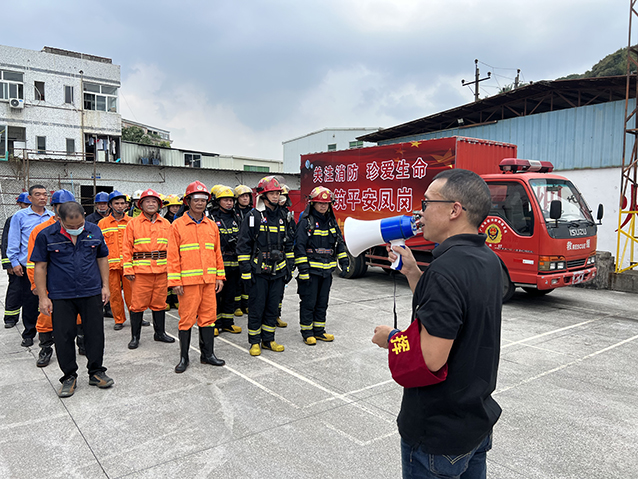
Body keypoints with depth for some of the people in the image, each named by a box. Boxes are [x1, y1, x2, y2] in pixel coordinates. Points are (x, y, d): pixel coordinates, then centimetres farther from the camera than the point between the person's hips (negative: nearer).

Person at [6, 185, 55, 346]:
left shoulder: (53, 217, 7)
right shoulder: (20, 216, 0)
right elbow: (13, 241, 0)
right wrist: (14, 262, -5)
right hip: (27, 266, -2)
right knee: (29, 301, 5)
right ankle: (29, 334, 19)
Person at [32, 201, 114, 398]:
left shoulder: (94, 231, 0)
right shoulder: (46, 236, -6)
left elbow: (102, 258, 9)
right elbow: (40, 267, -2)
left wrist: (105, 285, 5)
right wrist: (43, 297, -4)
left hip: (91, 293, 1)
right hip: (60, 296, -1)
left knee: (95, 333, 7)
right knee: (63, 337, 5)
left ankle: (96, 372, 23)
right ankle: (69, 377, 22)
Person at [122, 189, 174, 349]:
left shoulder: (166, 224, 11)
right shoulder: (133, 223, 3)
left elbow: (170, 247, 13)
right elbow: (127, 248, 1)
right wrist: (128, 270, -6)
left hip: (162, 270, 3)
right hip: (140, 270, -3)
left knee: (159, 303, 11)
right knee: (138, 304, 1)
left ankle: (160, 333, 24)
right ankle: (135, 337, 13)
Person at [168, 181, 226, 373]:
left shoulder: (211, 225, 11)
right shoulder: (178, 225, -1)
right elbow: (173, 255, -3)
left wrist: (220, 276, 10)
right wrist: (175, 281, -8)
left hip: (209, 280, 4)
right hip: (188, 280, -4)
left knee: (208, 316, 9)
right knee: (187, 318, 2)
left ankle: (207, 354, 22)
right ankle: (184, 357, 16)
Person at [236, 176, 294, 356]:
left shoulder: (282, 216, 11)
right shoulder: (253, 216, -6)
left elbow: (288, 244, 17)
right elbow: (243, 245, -8)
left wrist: (289, 267, 13)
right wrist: (246, 271, -12)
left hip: (278, 271, 5)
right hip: (258, 271, -5)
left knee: (273, 307, 11)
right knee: (256, 307, 2)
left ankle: (268, 340, 24)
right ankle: (255, 342, 16)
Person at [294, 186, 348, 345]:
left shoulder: (332, 222, 11)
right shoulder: (306, 222, -8)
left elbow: (339, 243, 18)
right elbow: (299, 246, -13)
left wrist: (344, 263, 11)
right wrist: (303, 269, -18)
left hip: (327, 270, 6)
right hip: (311, 269, -6)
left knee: (322, 302, 13)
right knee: (308, 302, 1)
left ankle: (319, 330, 25)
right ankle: (307, 332, 13)